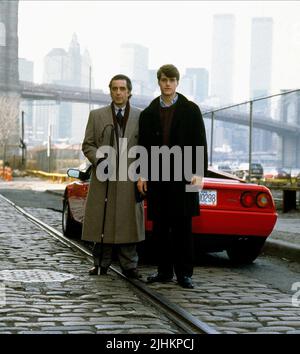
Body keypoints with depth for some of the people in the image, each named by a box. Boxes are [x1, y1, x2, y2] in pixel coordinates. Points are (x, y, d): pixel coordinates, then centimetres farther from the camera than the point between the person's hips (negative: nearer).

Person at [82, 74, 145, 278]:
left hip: (130, 179, 0)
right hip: (104, 178, 1)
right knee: (102, 222, 1)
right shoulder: (97, 116, 11)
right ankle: (101, 264, 10)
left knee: (128, 223, -1)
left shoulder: (141, 117, 9)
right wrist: (98, 159, -9)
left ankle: (129, 265, 7)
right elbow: (88, 145, 10)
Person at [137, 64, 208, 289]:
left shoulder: (190, 110, 4)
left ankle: (184, 273, 3)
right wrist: (142, 175, 4)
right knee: (160, 227, 5)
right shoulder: (148, 114, 12)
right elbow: (143, 146, 12)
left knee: (183, 227, -2)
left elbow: (200, 143, 0)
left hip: (183, 176, -3)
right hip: (156, 177, 3)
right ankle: (164, 271, 14)